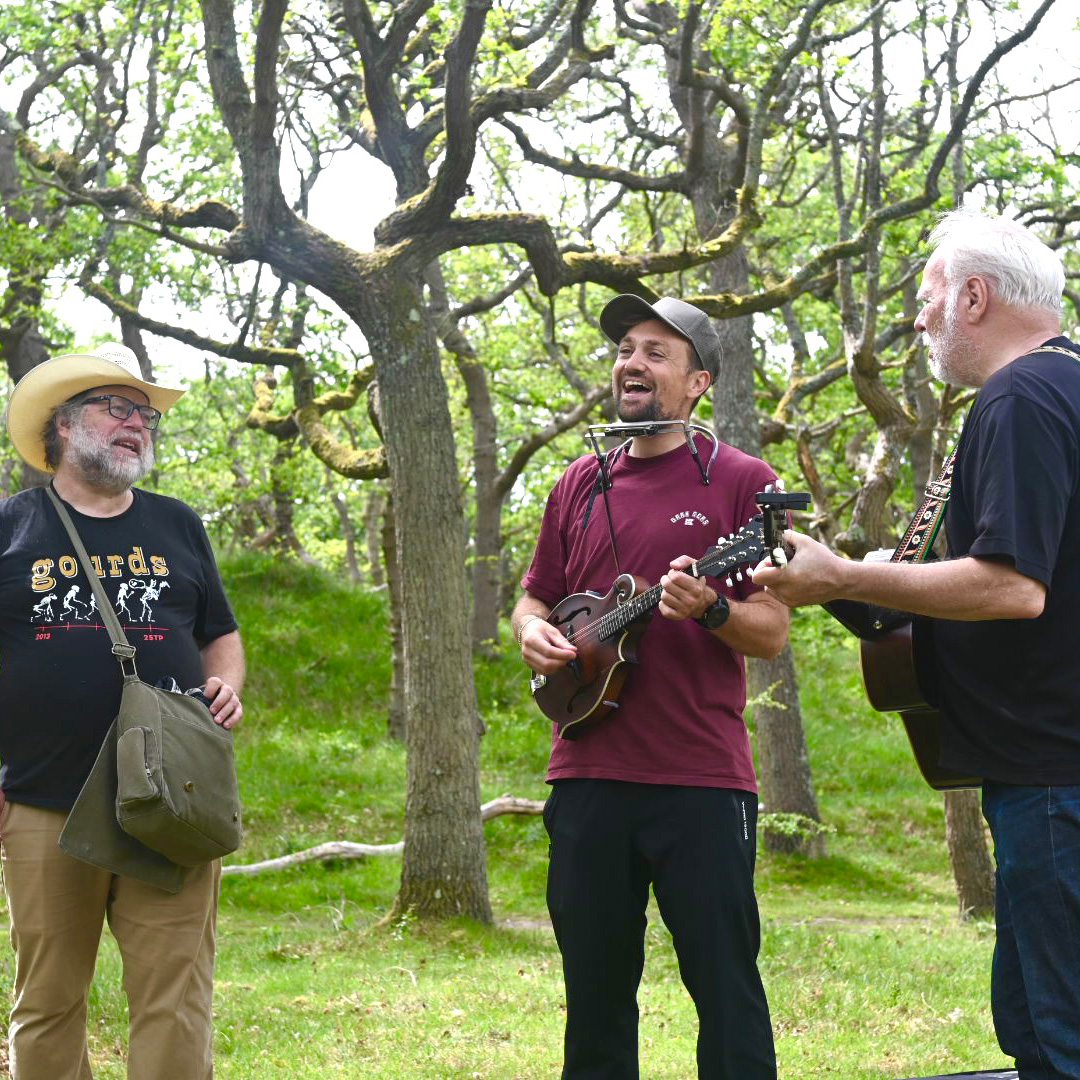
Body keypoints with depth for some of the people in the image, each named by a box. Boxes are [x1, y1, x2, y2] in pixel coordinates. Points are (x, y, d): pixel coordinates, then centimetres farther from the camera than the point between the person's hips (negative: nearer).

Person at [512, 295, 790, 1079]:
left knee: (725, 987, -3)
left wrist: (708, 609, -23)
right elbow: (535, 597, 23)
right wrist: (534, 633, 0)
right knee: (596, 991, 10)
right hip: (588, 773, 5)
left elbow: (772, 633, -3)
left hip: (702, 779, -5)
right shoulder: (582, 485, 14)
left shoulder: (739, 481, 0)